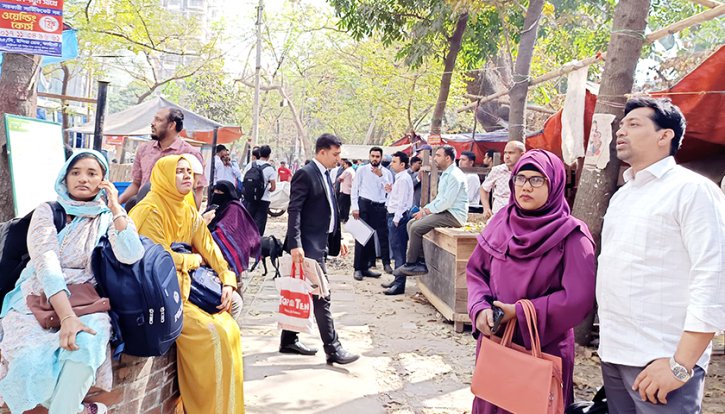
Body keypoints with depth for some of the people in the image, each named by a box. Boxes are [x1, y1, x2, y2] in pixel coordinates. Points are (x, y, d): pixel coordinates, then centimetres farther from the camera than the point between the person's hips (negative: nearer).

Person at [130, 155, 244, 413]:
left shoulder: (189, 213, 14)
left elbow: (209, 247, 9)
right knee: (212, 334, -20)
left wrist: (227, 281, -5)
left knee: (230, 329, -3)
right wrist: (194, 260, -3)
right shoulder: (150, 210, -12)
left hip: (185, 290, 8)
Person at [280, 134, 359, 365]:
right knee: (321, 297, -7)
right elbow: (294, 210, -17)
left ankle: (289, 341, 25)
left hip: (320, 244, 9)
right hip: (309, 245, -9)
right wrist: (295, 244, -24)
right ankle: (333, 349, -3)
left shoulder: (325, 175, 17)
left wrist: (338, 238, 21)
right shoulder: (305, 174, -12)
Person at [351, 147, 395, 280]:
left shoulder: (387, 173, 11)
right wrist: (355, 207, -6)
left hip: (380, 206, 2)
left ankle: (386, 263, 5)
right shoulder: (362, 170, 6)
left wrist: (381, 176, -6)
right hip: (364, 205, -2)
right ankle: (359, 269, 5)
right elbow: (354, 189, 4)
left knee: (384, 235, -6)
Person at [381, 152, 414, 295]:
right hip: (394, 216, 11)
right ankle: (397, 280, 24)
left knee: (399, 251, -8)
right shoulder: (399, 178, 18)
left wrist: (396, 219, -20)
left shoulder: (404, 179, -14)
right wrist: (390, 190, 7)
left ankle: (400, 285, -6)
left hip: (399, 217, -11)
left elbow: (402, 201, -19)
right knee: (396, 250, 16)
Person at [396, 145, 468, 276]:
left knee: (416, 227, -19)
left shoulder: (455, 175, -15)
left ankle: (411, 264, -7)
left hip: (454, 216, -11)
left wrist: (426, 211, -12)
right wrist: (424, 209, 7)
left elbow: (447, 202, -22)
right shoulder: (445, 174, 19)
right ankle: (420, 260, 0)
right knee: (411, 224, 4)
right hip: (445, 212, 11)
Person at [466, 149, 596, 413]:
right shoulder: (501, 223, 2)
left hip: (545, 347, -4)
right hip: (495, 341, 4)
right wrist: (481, 307, -10)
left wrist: (521, 312, -18)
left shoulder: (571, 236, -13)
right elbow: (475, 270, 8)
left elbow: (578, 298, -19)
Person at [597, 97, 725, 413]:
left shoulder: (692, 189, -8)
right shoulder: (621, 196, 16)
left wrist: (681, 365, -19)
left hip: (660, 361, -7)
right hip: (613, 355, 7)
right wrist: (606, 337, 13)